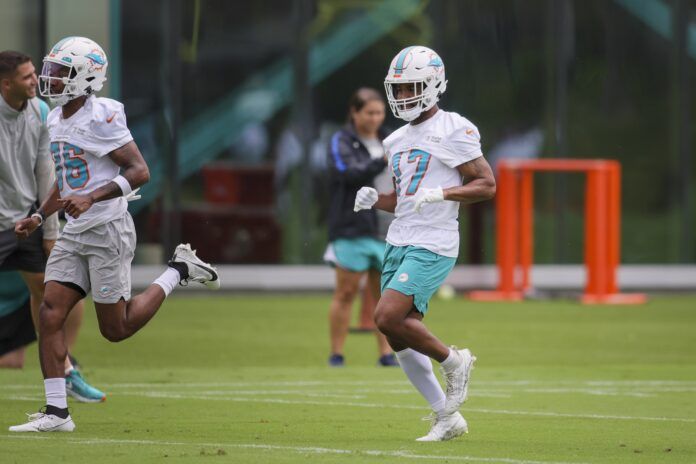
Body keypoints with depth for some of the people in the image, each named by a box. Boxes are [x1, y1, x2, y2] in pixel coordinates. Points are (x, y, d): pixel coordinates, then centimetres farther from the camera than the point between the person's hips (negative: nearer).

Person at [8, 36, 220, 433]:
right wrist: (39, 217, 13)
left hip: (108, 230, -8)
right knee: (50, 315, -5)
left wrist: (91, 197, -28)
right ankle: (56, 412, -4)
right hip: (75, 234, 8)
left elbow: (140, 172, -19)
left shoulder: (101, 117, -16)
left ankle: (179, 270, 19)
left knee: (116, 328, 0)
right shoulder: (56, 120, 12)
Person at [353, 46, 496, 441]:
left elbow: (487, 184, -10)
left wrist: (441, 193, -22)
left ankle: (453, 361, 3)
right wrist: (373, 200, 3)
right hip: (400, 242, 8)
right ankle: (447, 417, 15)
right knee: (401, 336, 5)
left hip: (433, 245, -8)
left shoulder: (453, 131, -8)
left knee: (388, 317, -20)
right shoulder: (397, 141, 16)